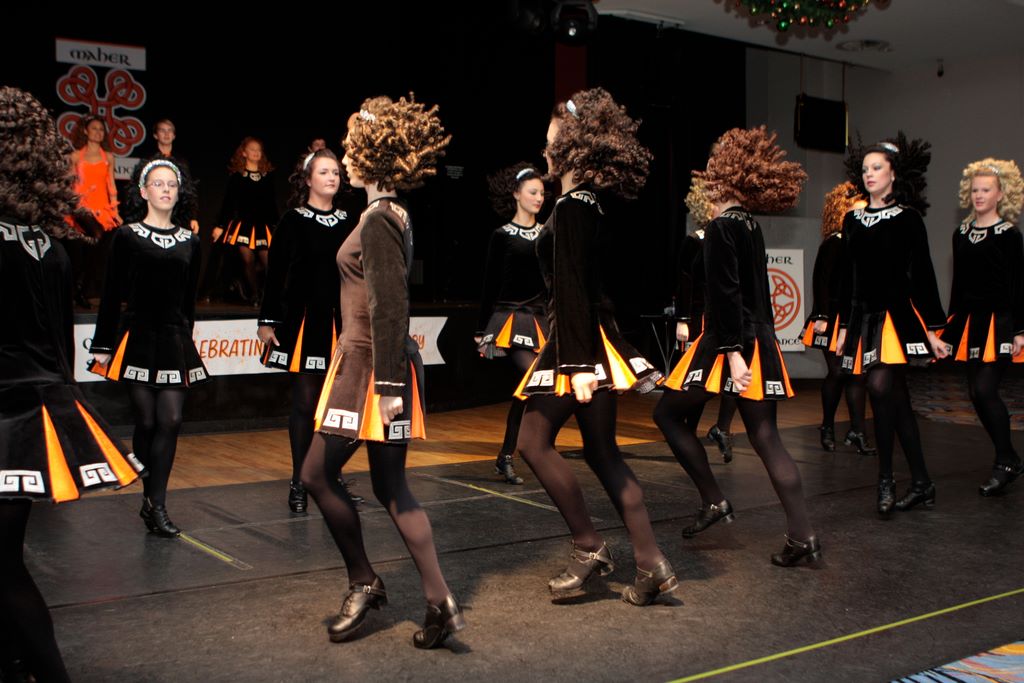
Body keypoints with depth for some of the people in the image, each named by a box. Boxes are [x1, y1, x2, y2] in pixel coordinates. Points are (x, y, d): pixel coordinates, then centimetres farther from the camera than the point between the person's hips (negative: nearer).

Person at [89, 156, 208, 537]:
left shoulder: (189, 242, 10)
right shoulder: (127, 237, 1)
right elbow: (112, 295, 0)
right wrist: (102, 345, -2)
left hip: (175, 340, 3)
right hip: (137, 337, -3)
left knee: (171, 420, -7)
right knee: (147, 422, 0)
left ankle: (155, 504, -2)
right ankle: (152, 500, 17)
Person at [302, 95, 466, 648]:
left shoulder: (377, 219, -15)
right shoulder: (395, 214, 14)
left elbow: (388, 307, -20)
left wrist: (387, 385, -20)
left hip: (370, 367, -9)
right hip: (370, 364, 9)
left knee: (318, 475, 3)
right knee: (391, 485, 10)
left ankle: (364, 583, 17)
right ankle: (439, 603, 11)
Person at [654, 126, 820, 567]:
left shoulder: (721, 228, -12)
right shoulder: (751, 226, 14)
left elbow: (726, 296, -18)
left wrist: (733, 352, -21)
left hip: (729, 343, -8)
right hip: (760, 343, 8)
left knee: (669, 412, 8)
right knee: (765, 437, 7)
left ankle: (713, 500, 8)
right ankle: (802, 536, 4)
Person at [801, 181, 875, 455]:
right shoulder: (833, 243, -8)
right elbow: (820, 281, -11)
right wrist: (821, 316, -16)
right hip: (834, 317, -6)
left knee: (857, 374, 3)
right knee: (837, 373, -1)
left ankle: (857, 432, 6)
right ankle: (827, 427, 17)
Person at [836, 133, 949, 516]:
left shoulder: (907, 218, -2)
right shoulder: (853, 220, 13)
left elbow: (923, 274, -3)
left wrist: (932, 328, -6)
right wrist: (844, 326, 14)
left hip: (898, 314, -5)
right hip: (865, 316, 6)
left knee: (881, 387, -22)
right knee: (897, 398, 8)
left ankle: (886, 480, -10)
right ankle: (922, 484, 16)